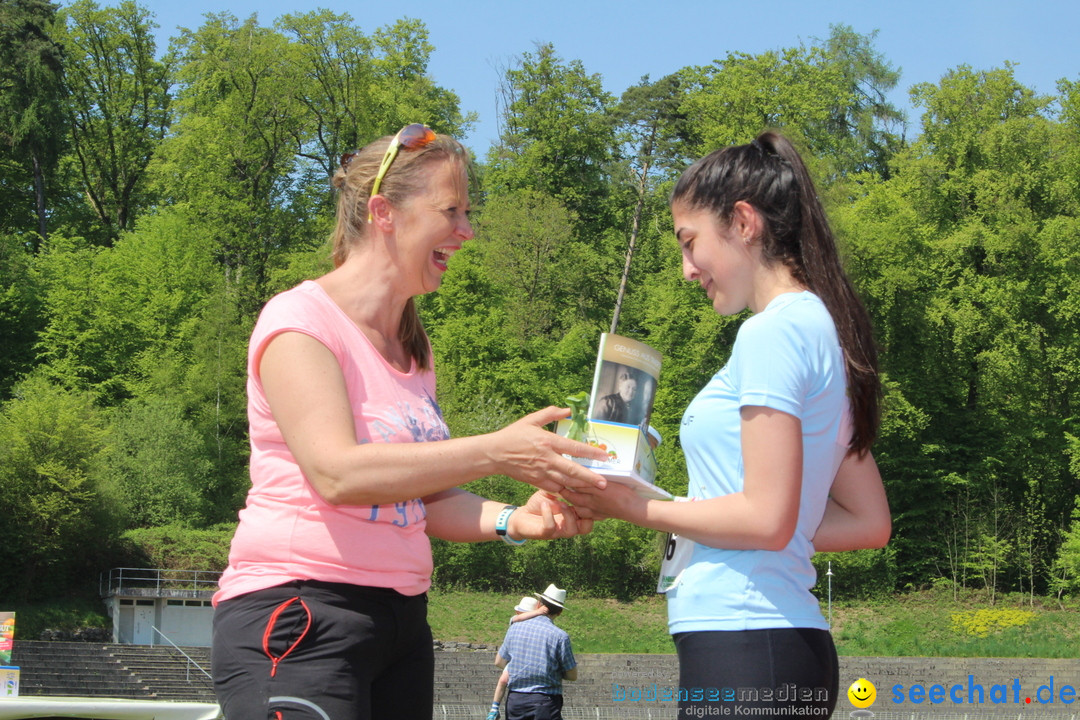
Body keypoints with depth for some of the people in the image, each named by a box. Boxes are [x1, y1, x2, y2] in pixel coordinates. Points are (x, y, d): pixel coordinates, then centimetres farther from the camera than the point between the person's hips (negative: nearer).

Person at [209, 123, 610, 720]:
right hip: (297, 618, -8)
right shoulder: (301, 319, -8)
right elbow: (336, 473, -22)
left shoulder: (413, 348, 17)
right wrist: (495, 452, -26)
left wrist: (511, 521, -3)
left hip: (401, 618, 8)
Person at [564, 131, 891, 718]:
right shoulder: (823, 330, 18)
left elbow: (766, 519, -18)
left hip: (744, 650, -10)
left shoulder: (774, 331, -11)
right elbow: (869, 523, 19)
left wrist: (635, 508, -7)